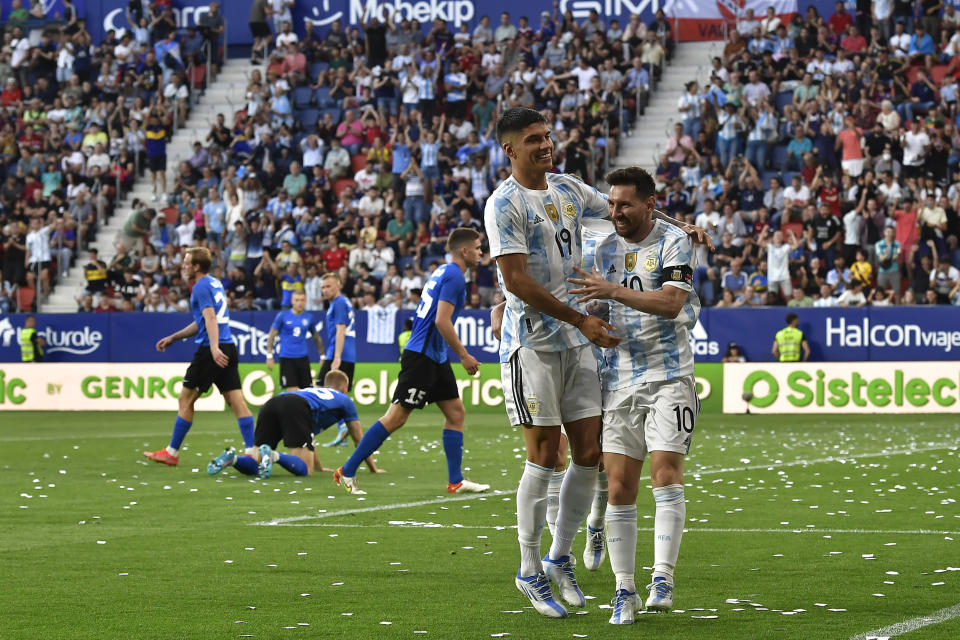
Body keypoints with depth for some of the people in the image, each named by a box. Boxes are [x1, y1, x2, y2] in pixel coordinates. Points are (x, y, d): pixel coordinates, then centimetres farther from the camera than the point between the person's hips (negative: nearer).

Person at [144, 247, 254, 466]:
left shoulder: (201, 287, -7)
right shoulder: (215, 283, 21)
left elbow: (210, 318, -22)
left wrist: (214, 347, -34)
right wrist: (173, 338, 34)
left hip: (210, 350, -9)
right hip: (228, 348, 9)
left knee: (185, 399, 2)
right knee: (236, 400, 2)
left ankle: (171, 453, 9)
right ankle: (252, 451, -7)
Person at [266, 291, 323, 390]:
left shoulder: (309, 318, 8)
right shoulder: (282, 316, -1)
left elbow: (316, 337, 19)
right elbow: (271, 336, 1)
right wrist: (269, 356, -5)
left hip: (303, 359, 3)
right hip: (286, 359, -3)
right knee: (292, 391, -10)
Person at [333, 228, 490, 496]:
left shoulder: (443, 272, 16)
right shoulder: (454, 277, -14)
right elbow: (442, 321, -21)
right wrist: (464, 355, -15)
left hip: (435, 358, 11)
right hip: (422, 357, -11)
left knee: (455, 412, 8)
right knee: (396, 417, -8)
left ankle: (456, 481, 8)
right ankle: (347, 471, -4)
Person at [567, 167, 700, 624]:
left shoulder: (673, 242, -4)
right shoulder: (606, 249, 12)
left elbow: (671, 303, -18)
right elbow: (591, 305, 23)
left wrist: (612, 290, -26)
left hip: (669, 376, -4)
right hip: (619, 379, 5)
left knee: (666, 474, -15)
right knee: (619, 486, -1)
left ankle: (662, 578, -13)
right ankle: (624, 590, 3)